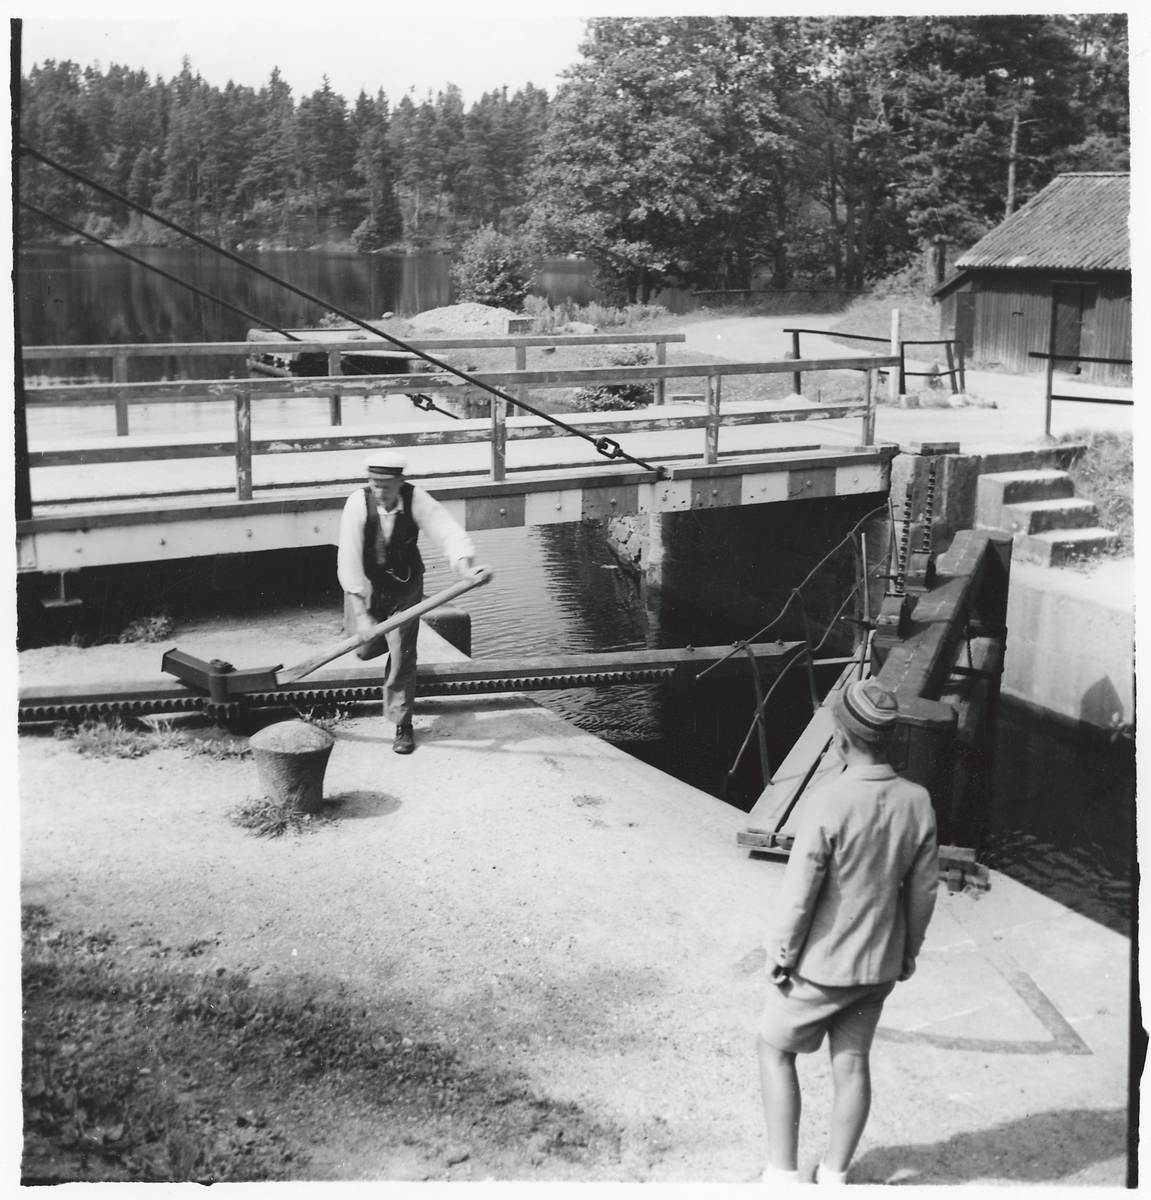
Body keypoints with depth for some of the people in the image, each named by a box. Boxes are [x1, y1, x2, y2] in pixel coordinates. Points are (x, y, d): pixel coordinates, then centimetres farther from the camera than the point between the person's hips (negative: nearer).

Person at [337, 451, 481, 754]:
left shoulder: (415, 499, -24)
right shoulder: (358, 503, -27)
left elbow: (447, 530, -34)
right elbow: (349, 557, -31)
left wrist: (463, 563, -56)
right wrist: (361, 612, -37)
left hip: (405, 584, -1)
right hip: (367, 584, 1)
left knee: (402, 654, -5)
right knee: (367, 649, 9)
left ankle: (403, 725, 9)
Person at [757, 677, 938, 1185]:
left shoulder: (827, 804, -26)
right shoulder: (917, 802, -10)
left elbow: (799, 893, -20)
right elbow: (923, 888, 1)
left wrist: (779, 954, -6)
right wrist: (909, 948, 16)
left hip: (820, 965, -5)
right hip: (879, 964, 5)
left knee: (775, 1050, 16)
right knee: (852, 1064, 18)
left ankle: (782, 1174, 20)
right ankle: (833, 1175, 32)